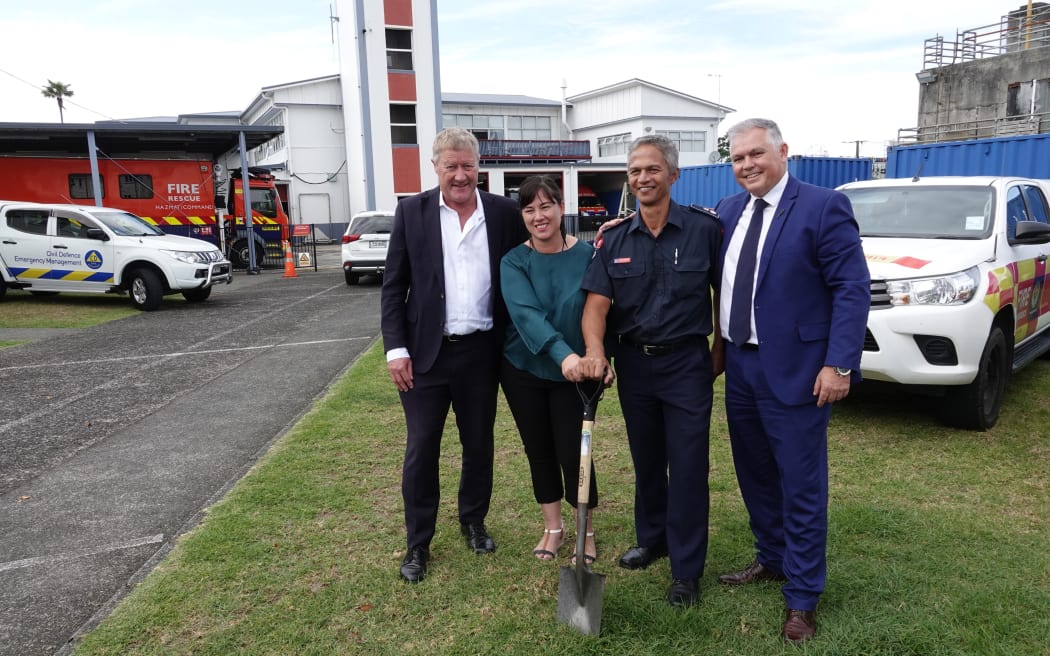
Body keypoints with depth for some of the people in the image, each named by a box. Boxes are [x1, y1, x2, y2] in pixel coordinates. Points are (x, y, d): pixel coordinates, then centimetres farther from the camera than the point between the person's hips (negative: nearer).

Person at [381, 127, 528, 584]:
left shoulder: (504, 213, 0)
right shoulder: (412, 212, -1)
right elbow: (393, 286, -1)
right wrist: (395, 348, -7)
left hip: (481, 351, 1)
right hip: (426, 351, -1)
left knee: (479, 444, 14)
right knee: (421, 450, 5)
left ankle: (473, 521, 36)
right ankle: (418, 544, 21)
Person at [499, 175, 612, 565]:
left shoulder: (587, 255, -8)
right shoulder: (514, 262, -8)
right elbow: (526, 314, -24)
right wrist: (562, 353, -38)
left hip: (575, 373, -1)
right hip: (524, 371, 2)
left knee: (574, 453, 2)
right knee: (539, 451, 13)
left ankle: (587, 534, 24)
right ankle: (552, 528, 33)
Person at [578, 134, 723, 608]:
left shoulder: (705, 230, -8)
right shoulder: (615, 240, 1)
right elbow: (597, 302, -9)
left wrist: (720, 352, 2)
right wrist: (595, 350, -27)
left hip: (687, 364, -3)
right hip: (633, 364, 4)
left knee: (687, 467, 1)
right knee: (646, 461, 18)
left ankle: (687, 569, 15)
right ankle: (651, 539, 38)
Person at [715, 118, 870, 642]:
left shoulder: (824, 206, -11)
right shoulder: (728, 211, 8)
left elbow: (853, 289, -13)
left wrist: (840, 365, -19)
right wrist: (720, 346, 10)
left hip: (795, 372, -6)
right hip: (740, 368, 7)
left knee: (801, 487, 4)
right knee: (755, 475, 19)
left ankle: (801, 598, 19)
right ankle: (772, 560, 40)